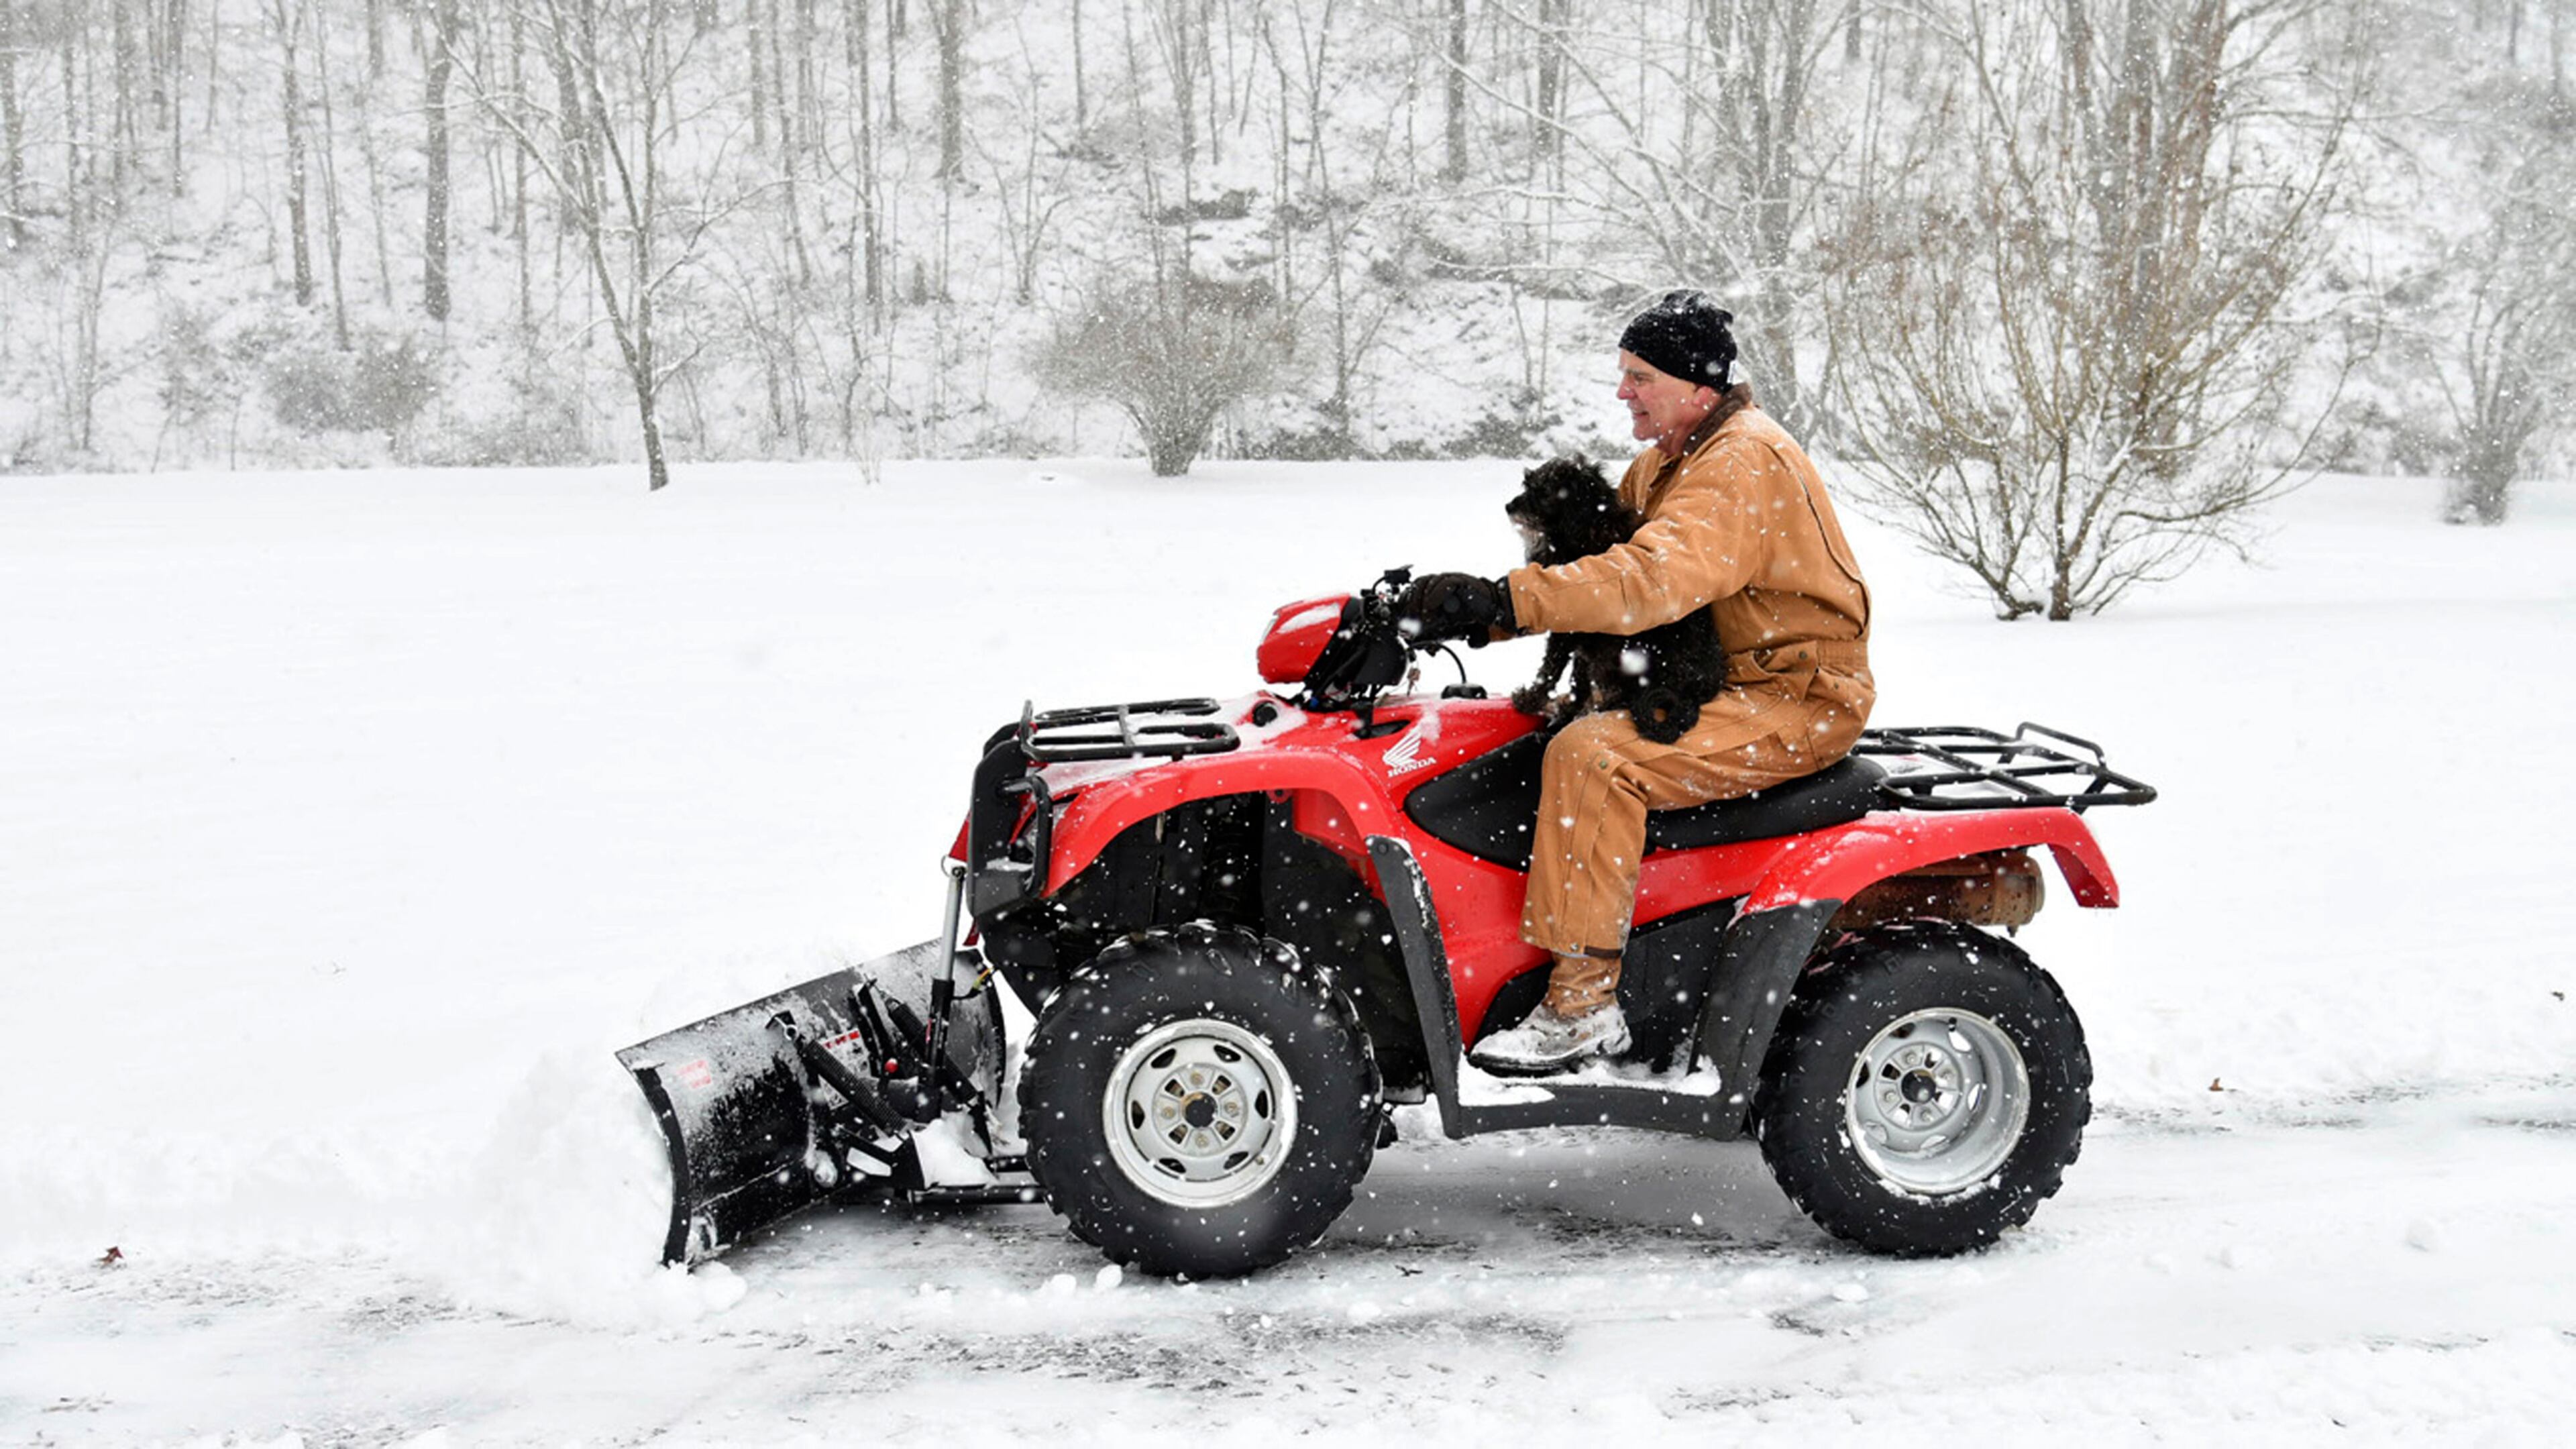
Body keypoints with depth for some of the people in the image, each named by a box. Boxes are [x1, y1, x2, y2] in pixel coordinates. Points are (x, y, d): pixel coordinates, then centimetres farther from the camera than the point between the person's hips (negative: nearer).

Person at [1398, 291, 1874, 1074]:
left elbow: (1652, 578, -36)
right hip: (1734, 682, 11)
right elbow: (1599, 554, 13)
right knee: (1559, 717, 9)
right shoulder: (1673, 457, 13)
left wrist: (1502, 601, -41)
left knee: (1593, 754, -27)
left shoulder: (1744, 465, -21)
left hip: (1797, 701, -11)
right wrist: (1481, 608, -4)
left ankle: (1583, 1004, -22)